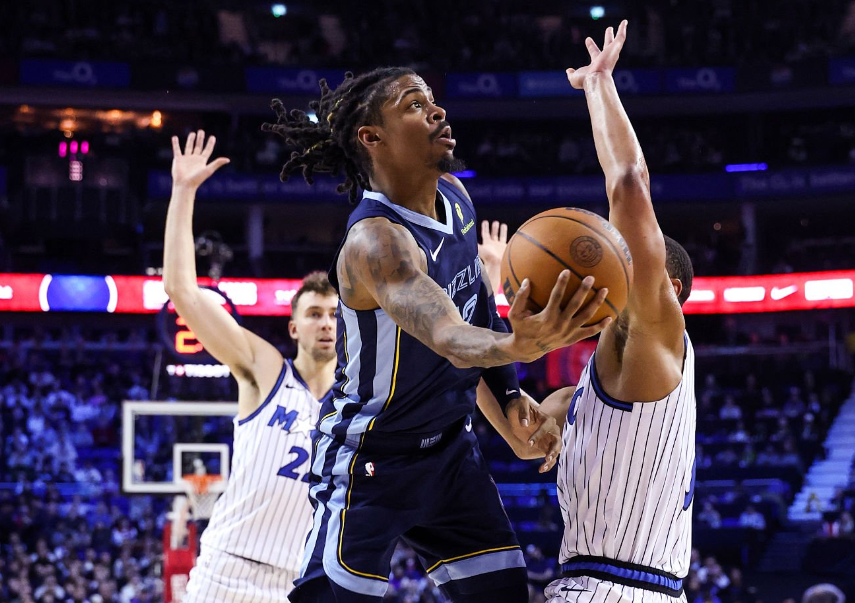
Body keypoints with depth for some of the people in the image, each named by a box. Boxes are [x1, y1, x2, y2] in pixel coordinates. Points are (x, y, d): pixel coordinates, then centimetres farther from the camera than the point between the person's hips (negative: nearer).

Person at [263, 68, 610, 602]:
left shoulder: (455, 196, -2)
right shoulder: (375, 241, -29)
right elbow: (449, 338, -46)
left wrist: (508, 393, 9)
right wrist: (515, 347, -65)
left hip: (449, 444, 8)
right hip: (370, 457, -8)